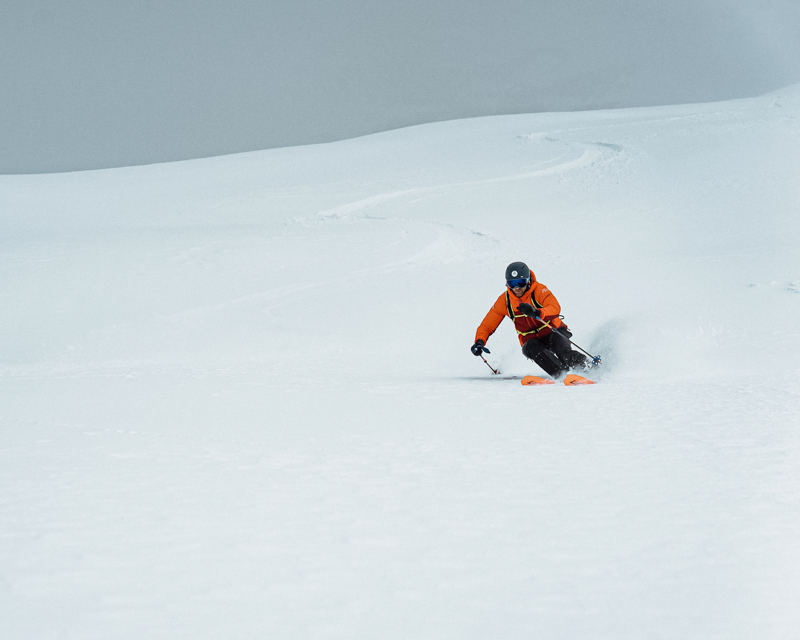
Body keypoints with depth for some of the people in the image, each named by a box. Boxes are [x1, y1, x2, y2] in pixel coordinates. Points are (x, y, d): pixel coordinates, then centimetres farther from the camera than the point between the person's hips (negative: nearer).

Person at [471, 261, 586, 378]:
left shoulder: (539, 290, -12)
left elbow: (555, 308, -30)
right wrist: (479, 341, -14)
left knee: (557, 339, -35)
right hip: (531, 339, 2)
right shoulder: (504, 301, -2)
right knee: (530, 347, -32)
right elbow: (487, 325, 6)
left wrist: (536, 312, -49)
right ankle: (561, 372, -49)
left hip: (552, 331, -2)